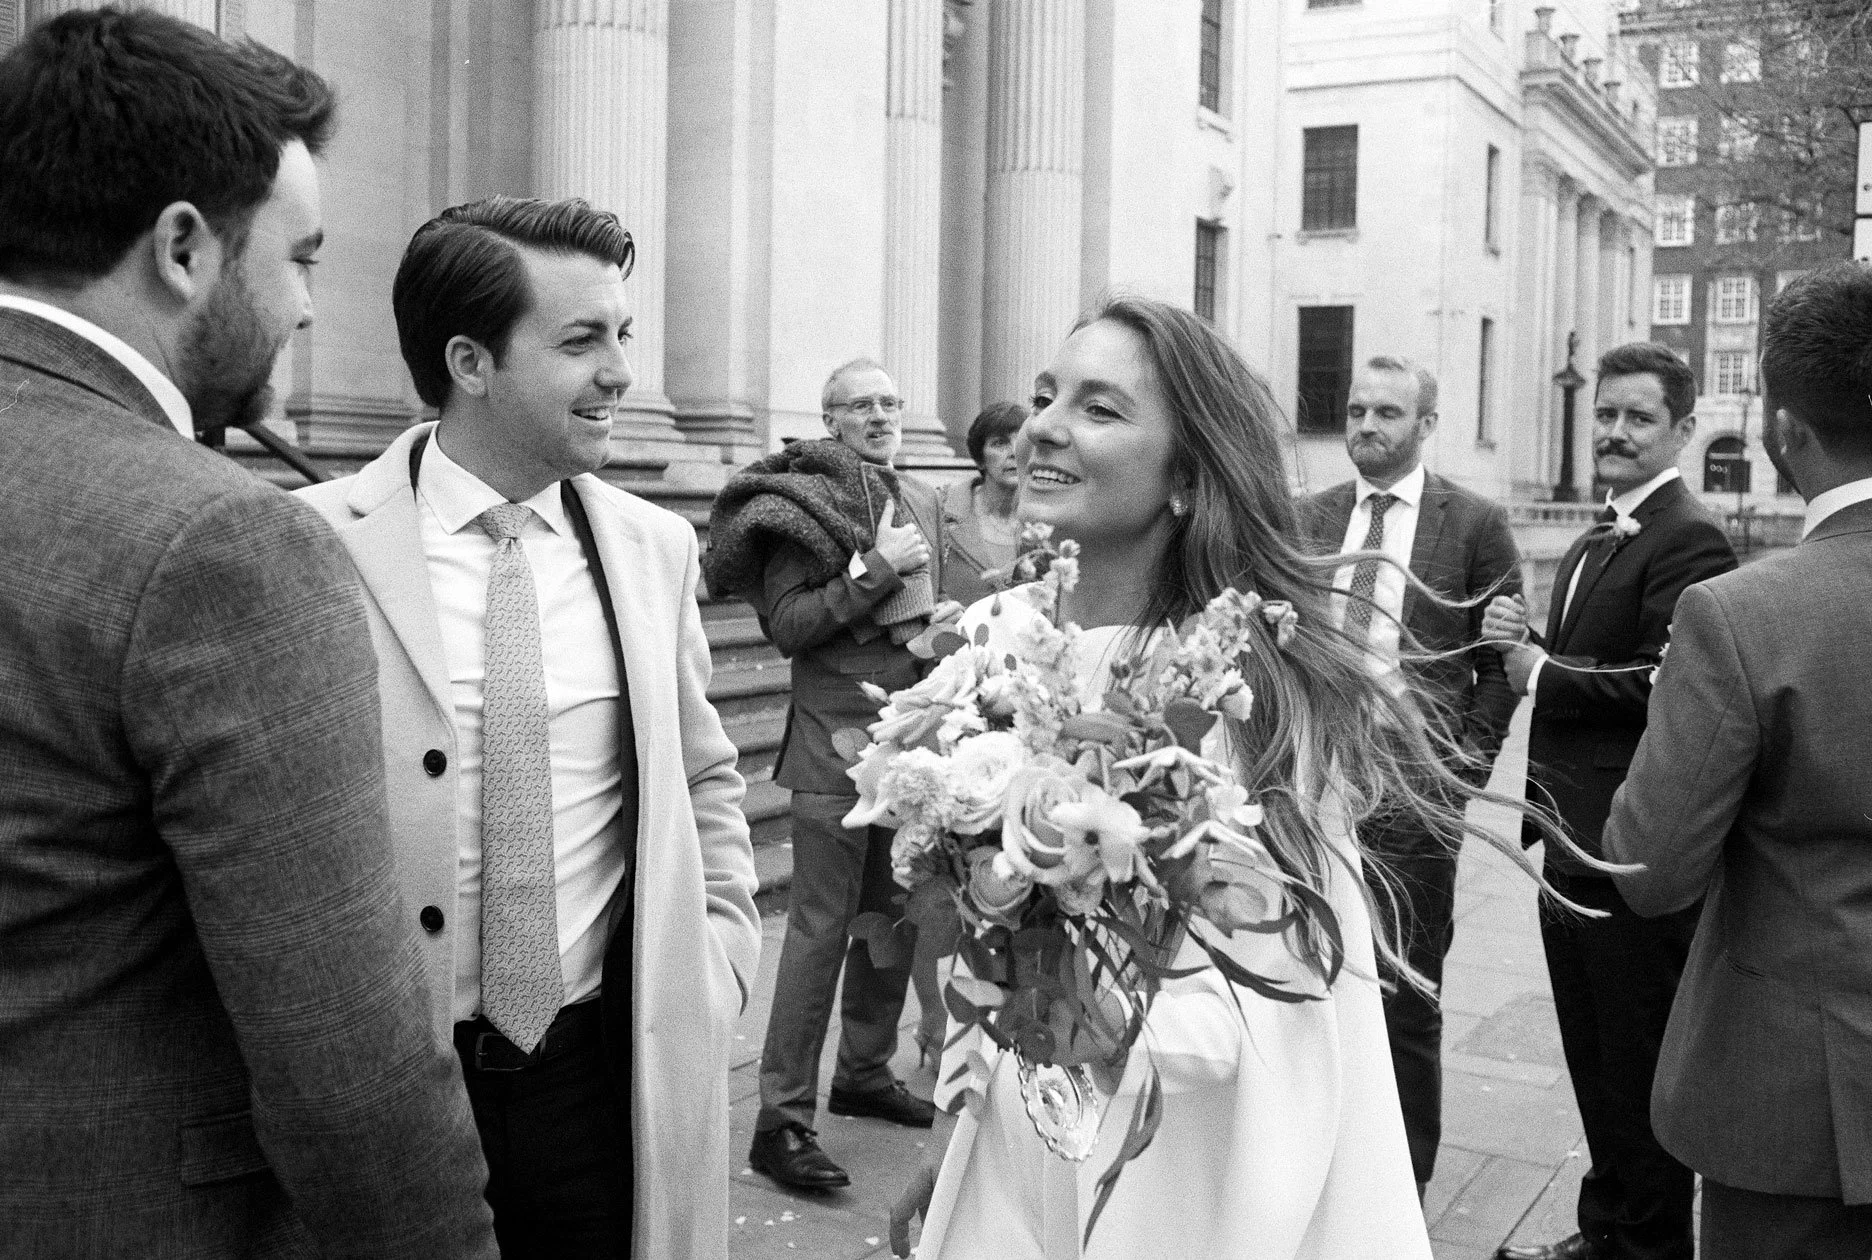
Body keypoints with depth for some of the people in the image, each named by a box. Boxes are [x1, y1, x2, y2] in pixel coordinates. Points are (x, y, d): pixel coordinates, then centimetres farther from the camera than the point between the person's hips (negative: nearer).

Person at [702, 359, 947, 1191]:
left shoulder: (921, 500, 14)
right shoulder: (803, 497, -7)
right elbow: (786, 623, -14)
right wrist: (874, 569, -18)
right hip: (837, 733, -7)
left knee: (896, 912, 15)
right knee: (821, 923, -6)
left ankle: (864, 1073, 31)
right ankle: (781, 1120, 1)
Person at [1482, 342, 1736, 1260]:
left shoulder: (1689, 540, -14)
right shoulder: (1591, 546, 16)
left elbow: (1665, 684, -25)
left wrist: (1541, 672, -14)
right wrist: (1524, 644, 1)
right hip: (1575, 844, 9)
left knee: (1640, 1073, 5)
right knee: (1595, 1068, 20)